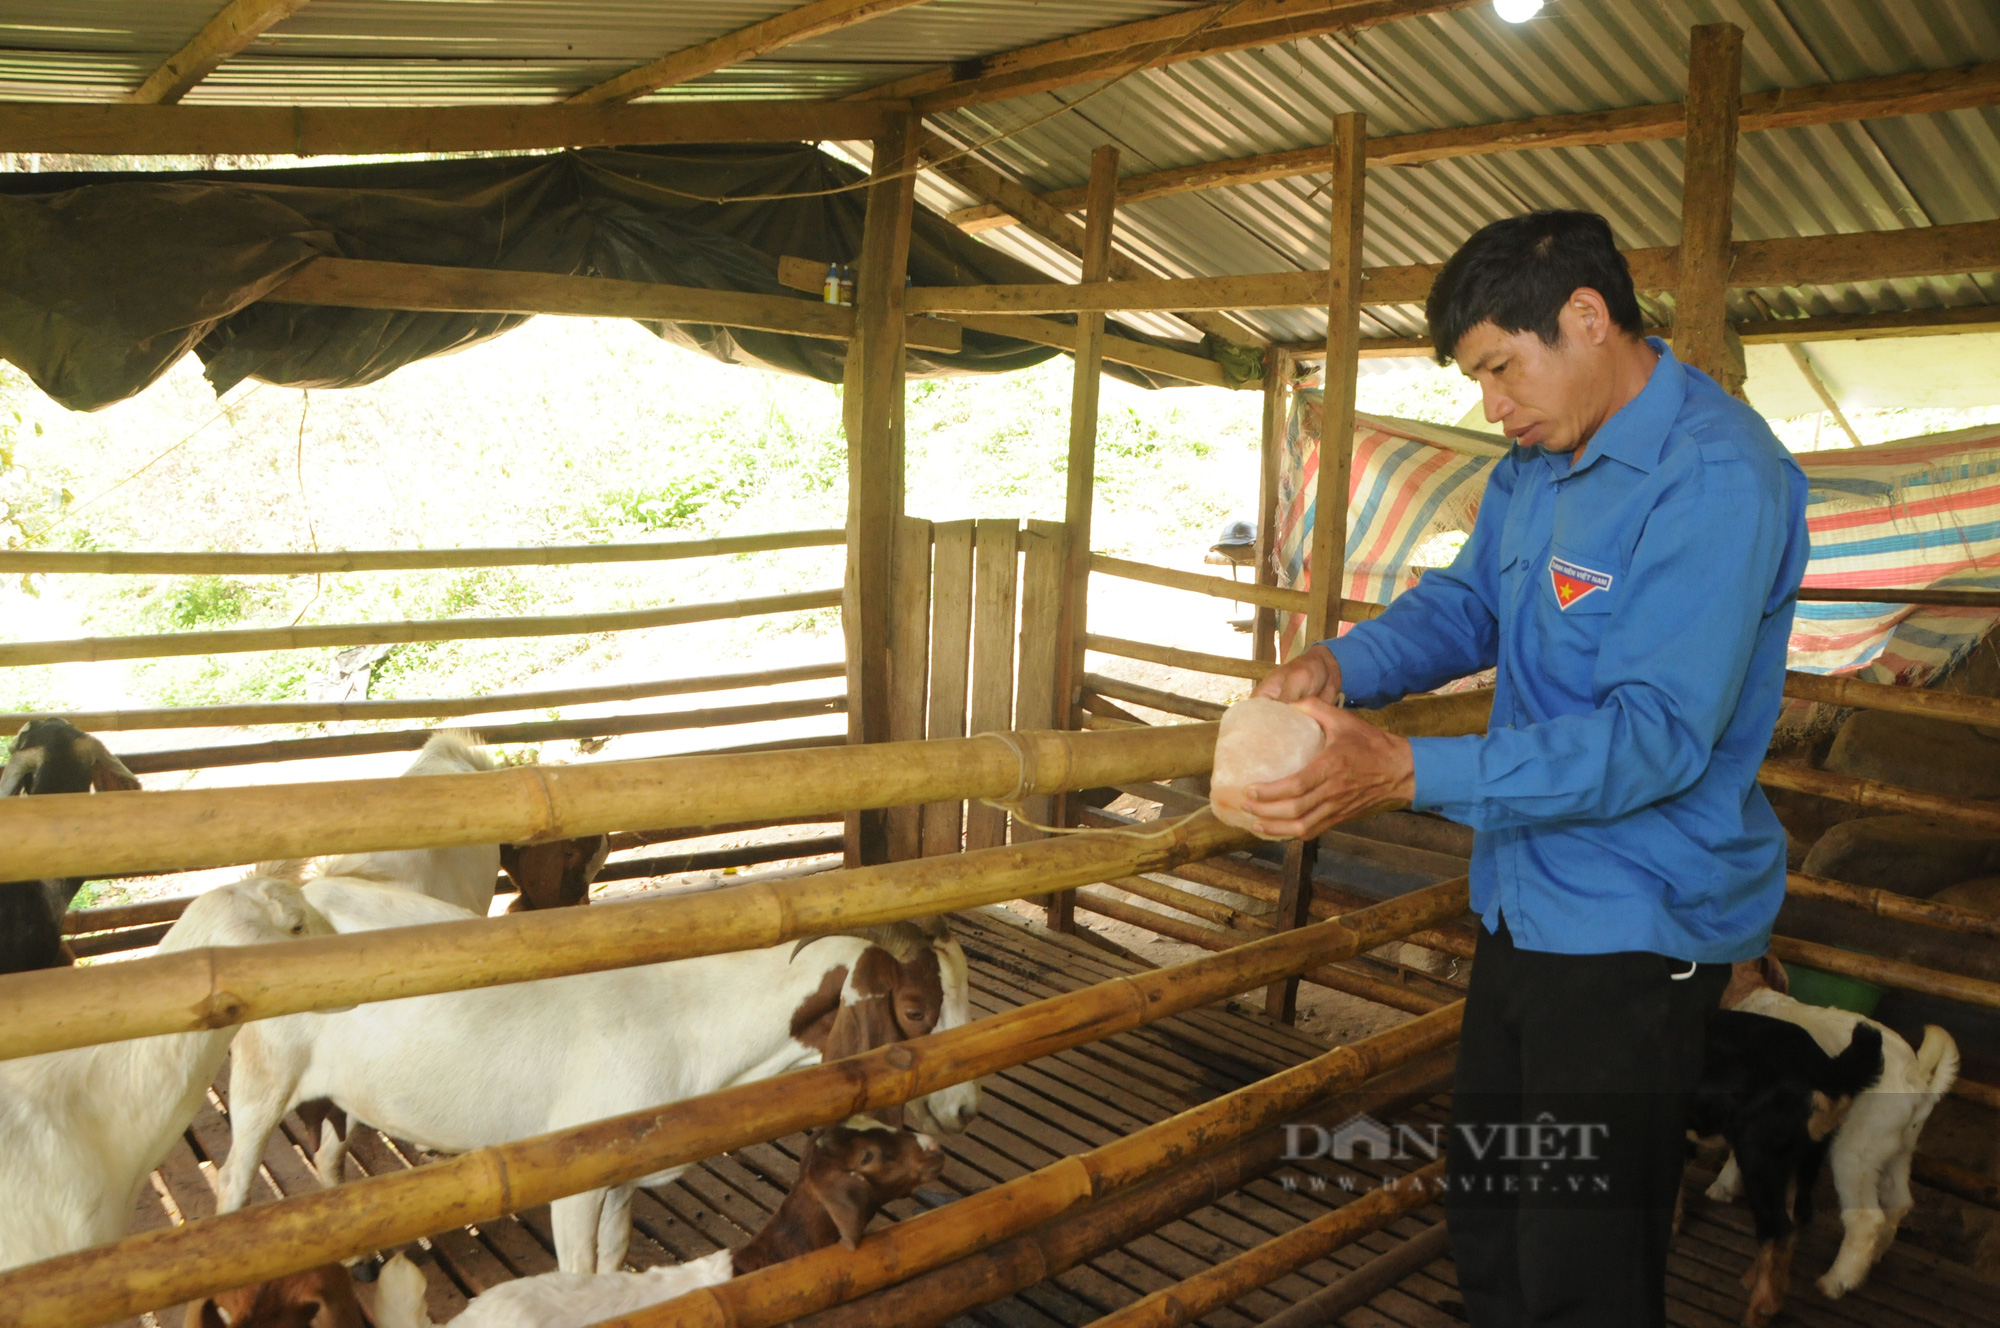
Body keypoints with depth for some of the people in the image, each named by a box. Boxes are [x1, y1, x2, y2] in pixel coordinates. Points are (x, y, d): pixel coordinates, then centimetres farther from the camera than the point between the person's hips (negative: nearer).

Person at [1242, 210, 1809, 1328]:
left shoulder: (1714, 479, -22)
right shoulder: (1535, 464, 8)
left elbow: (1655, 735, -28)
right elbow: (1468, 604, 14)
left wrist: (1412, 773, -34)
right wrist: (1341, 665, -8)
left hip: (1635, 927, -9)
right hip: (1527, 902, 9)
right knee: (1487, 1218, 23)